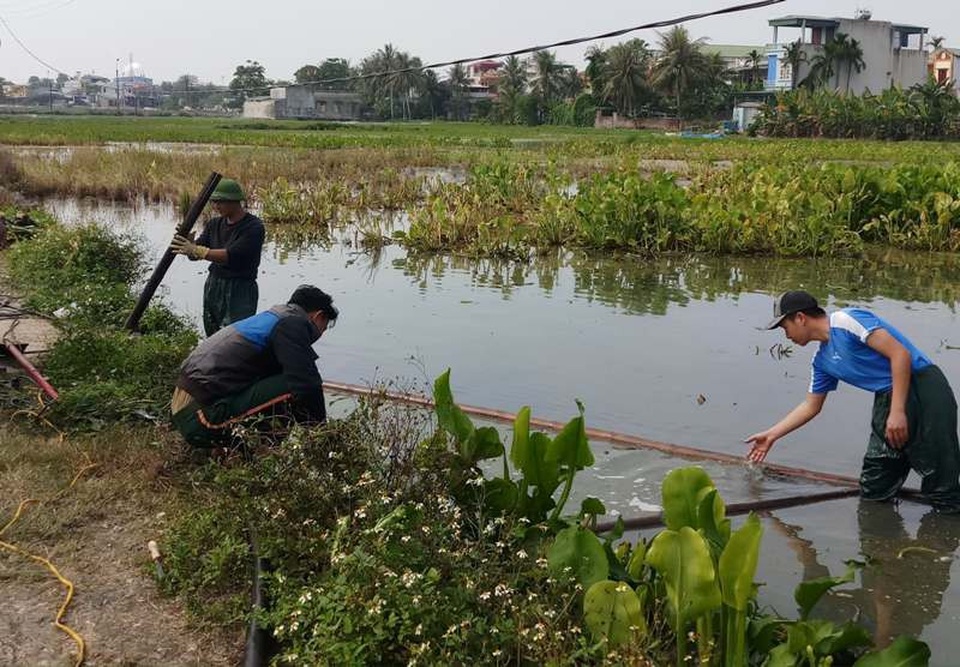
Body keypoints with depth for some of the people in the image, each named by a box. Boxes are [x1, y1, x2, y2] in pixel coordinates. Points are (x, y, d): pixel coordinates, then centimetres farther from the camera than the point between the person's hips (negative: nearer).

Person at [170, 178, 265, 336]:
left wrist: (196, 250, -26)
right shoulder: (214, 224, 9)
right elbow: (195, 254, 4)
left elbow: (231, 256, -23)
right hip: (213, 287, 7)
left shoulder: (254, 227, -13)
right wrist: (188, 244, -19)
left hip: (240, 290, -7)